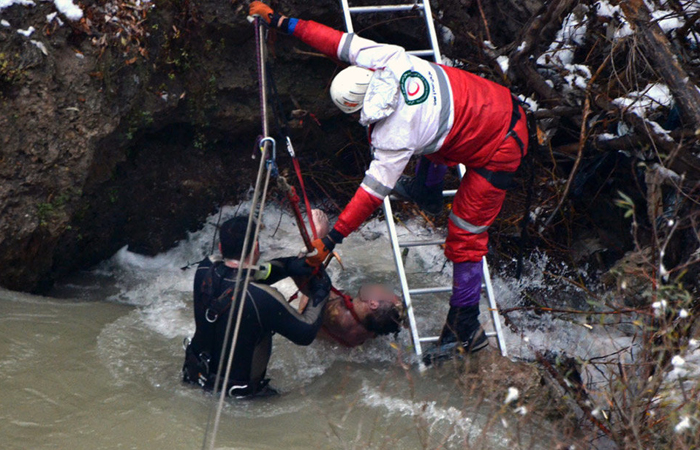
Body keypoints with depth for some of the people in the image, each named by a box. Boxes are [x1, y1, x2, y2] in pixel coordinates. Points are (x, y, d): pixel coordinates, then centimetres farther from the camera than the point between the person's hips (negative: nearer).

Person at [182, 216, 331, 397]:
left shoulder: (204, 270, -16)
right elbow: (306, 333, -18)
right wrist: (320, 293, -4)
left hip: (196, 375, 5)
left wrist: (287, 265, -10)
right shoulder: (263, 298, -33)